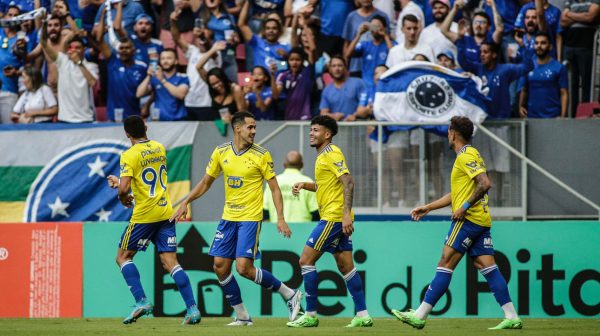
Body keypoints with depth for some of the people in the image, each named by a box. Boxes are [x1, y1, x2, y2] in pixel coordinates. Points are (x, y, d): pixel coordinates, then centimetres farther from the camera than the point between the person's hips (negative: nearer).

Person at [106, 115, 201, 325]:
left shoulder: (130, 155, -11)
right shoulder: (159, 148, 10)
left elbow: (124, 188, -20)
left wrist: (123, 198, 3)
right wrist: (120, 181, 25)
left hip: (144, 214, -6)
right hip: (166, 212, 6)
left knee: (123, 257, 10)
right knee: (170, 262, 3)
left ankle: (141, 301, -5)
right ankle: (192, 309, -9)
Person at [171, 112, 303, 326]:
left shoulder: (261, 155, -8)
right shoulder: (221, 153, 3)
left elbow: (275, 189, -5)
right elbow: (206, 182, 16)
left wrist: (280, 219, -13)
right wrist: (185, 203, 9)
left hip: (250, 219, -5)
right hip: (228, 217, 5)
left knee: (244, 268, -15)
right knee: (220, 266, 0)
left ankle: (290, 294, 1)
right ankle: (241, 316, 11)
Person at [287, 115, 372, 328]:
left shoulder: (332, 154, -11)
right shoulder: (323, 156, 19)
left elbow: (348, 182, -21)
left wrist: (346, 213, -28)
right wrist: (305, 185, 14)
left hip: (334, 218, -10)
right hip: (332, 218, 10)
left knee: (306, 261, -8)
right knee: (345, 266, 8)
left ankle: (310, 315, -5)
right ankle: (362, 315, 7)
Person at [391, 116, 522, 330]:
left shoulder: (466, 156, -9)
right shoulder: (469, 155, 23)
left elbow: (485, 184, -22)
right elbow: (457, 194, 29)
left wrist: (465, 207, -19)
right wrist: (428, 207, 29)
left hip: (468, 219, -9)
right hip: (481, 222, 9)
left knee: (445, 265, -8)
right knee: (487, 267, 4)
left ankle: (420, 315, -9)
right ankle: (512, 317, -3)